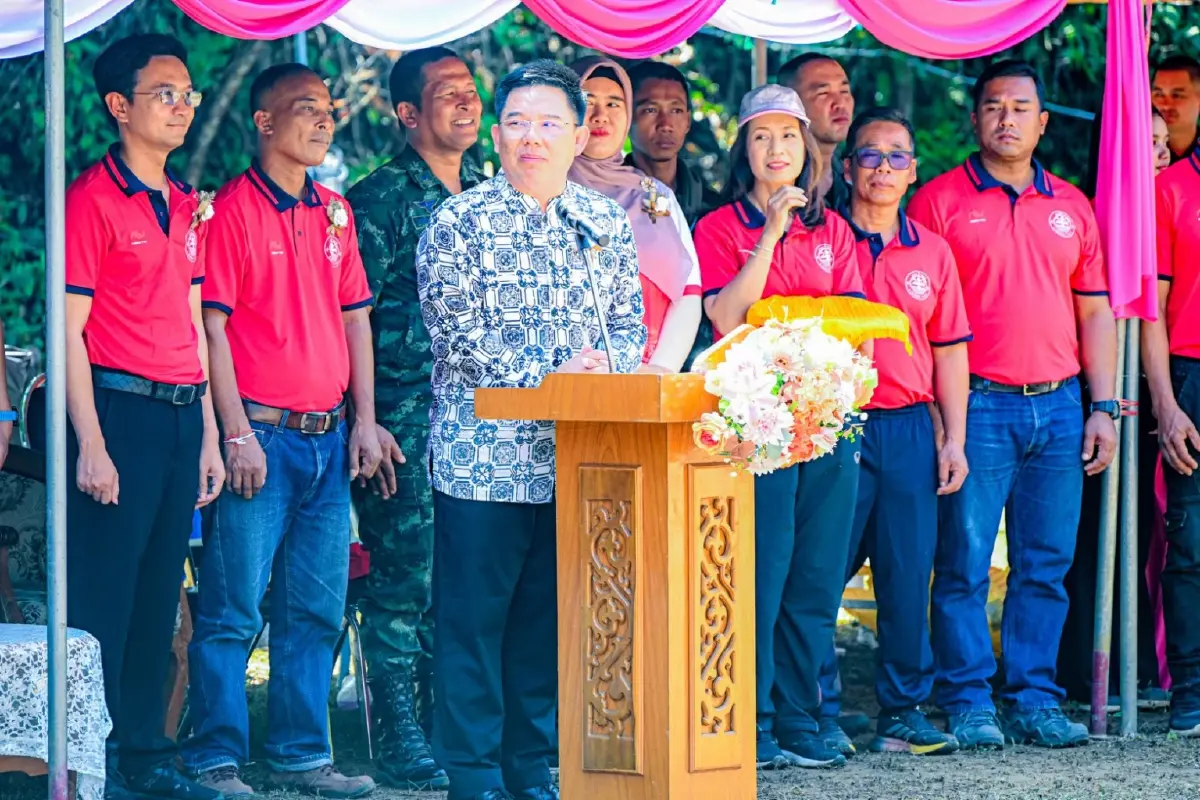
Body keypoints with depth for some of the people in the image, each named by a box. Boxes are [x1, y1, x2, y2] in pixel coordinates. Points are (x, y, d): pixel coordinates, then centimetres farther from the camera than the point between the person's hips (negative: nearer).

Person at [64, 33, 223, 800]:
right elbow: (70, 328, -10)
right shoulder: (93, 198, -7)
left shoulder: (189, 206, 15)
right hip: (121, 409, -7)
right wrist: (91, 444, -16)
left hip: (181, 415, 7)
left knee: (160, 595, 11)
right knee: (104, 597, -4)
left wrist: (209, 434, 15)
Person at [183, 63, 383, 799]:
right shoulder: (233, 209, -5)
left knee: (318, 609, 9)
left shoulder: (336, 213, 14)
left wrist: (364, 420, 9)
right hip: (263, 434, -7)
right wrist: (237, 433, -14)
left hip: (329, 439, 7)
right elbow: (212, 325, -9)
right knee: (234, 609, -6)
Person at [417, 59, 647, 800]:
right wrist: (552, 379, -15)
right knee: (474, 618, 0)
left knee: (548, 622, 10)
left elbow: (631, 324, 12)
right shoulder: (460, 222, -4)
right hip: (484, 454, -4)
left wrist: (608, 369, -11)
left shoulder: (607, 222, 10)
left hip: (574, 458, 4)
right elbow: (458, 338, -10)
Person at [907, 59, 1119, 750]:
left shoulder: (1072, 206, 15)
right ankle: (969, 703, 2)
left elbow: (1094, 313, 17)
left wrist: (1103, 407, 8)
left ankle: (1036, 699, 11)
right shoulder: (940, 200, 1)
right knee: (964, 564, -4)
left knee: (1047, 564, 5)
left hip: (1059, 407, 4)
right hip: (977, 407, -4)